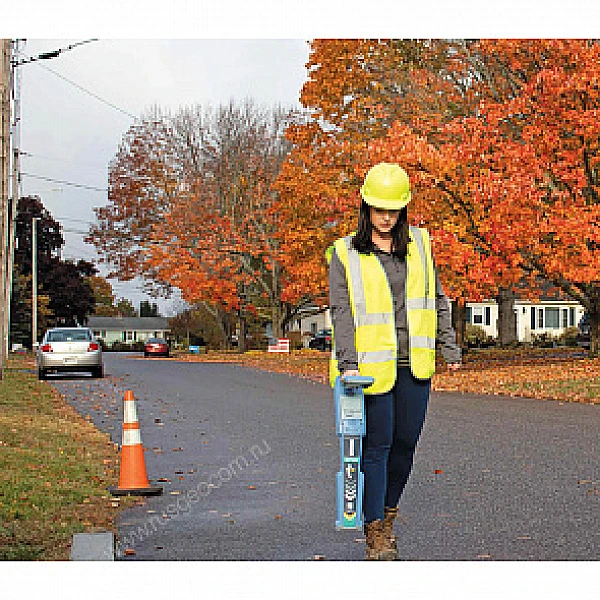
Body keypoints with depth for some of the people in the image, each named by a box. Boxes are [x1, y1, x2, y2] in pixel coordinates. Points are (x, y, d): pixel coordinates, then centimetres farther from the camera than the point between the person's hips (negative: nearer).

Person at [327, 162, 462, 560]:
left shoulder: (419, 244, 11)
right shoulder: (345, 254, -1)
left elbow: (437, 300, 17)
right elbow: (342, 313, -8)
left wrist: (450, 348, 15)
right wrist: (348, 363, -19)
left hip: (414, 365, 4)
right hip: (372, 366, -4)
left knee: (405, 443, 8)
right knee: (376, 447, -4)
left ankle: (388, 516, 28)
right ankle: (375, 534, 3)